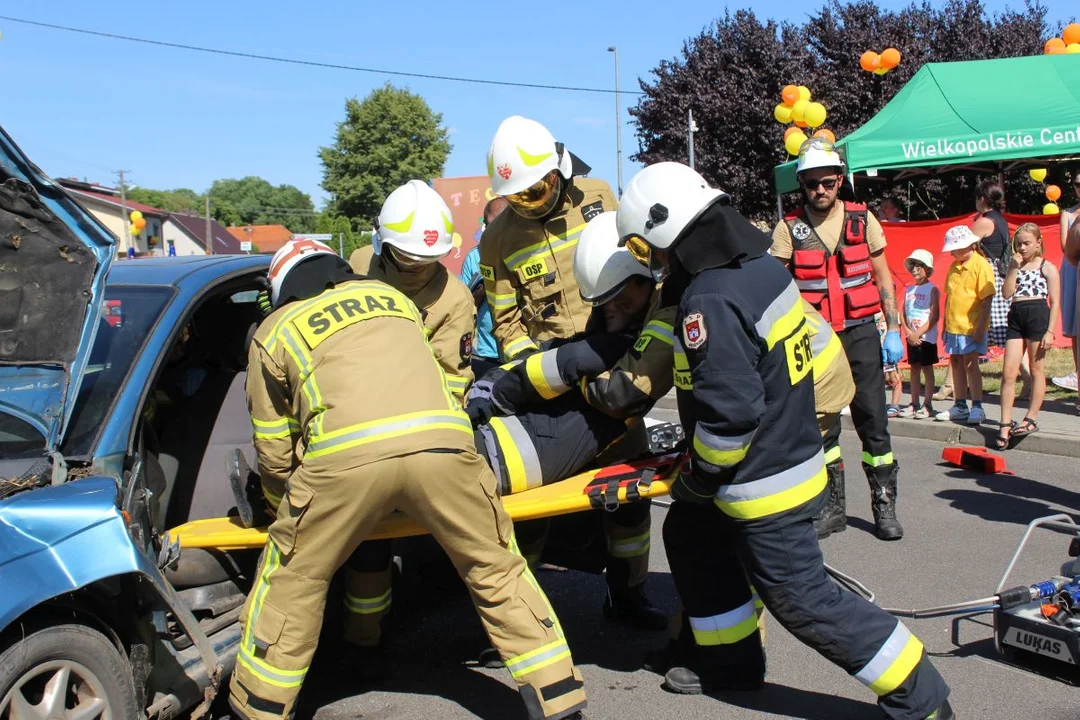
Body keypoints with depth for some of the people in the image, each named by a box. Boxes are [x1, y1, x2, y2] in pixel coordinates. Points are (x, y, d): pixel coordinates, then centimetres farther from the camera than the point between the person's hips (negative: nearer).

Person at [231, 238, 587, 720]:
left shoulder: (275, 331, 24)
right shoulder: (389, 295, 33)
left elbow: (274, 454, 23)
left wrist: (293, 497, 42)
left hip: (344, 455, -2)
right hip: (439, 441, 3)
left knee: (291, 585, 19)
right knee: (498, 572, 18)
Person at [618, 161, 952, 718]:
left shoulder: (709, 301, -27)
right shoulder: (761, 266, 2)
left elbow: (730, 412, -29)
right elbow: (821, 344, 15)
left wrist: (698, 477, -12)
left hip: (763, 482, -10)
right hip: (792, 451, 10)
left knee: (802, 598, 2)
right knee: (691, 537, 21)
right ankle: (729, 661, 34)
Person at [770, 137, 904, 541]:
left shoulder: (862, 220, 3)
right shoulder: (789, 229, -1)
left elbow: (882, 277, 8)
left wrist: (893, 331, 3)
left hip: (860, 333, 1)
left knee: (873, 420, -1)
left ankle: (884, 505, 11)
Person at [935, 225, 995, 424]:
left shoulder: (980, 265, -12)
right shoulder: (954, 266, 11)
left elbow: (986, 300, -15)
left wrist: (980, 327, -18)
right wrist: (945, 325, 17)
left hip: (971, 326, -8)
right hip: (953, 325, 8)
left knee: (970, 363, -7)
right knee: (955, 363, 11)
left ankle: (977, 408, 1)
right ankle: (960, 406, 21)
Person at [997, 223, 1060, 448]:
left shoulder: (1047, 267, 2)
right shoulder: (1015, 265, 14)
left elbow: (1055, 302, -2)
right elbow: (1006, 293, 1)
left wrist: (1050, 331, -10)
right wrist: (1014, 268, -5)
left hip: (1038, 315, -4)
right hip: (1016, 316, 4)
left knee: (1036, 369, 5)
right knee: (1008, 373, -2)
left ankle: (1031, 419, 12)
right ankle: (1005, 425, 0)